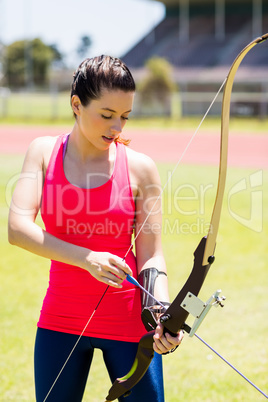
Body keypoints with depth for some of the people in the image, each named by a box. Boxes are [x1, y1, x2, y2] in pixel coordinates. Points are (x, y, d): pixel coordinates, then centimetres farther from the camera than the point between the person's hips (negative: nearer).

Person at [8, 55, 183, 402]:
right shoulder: (44, 152, -2)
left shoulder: (139, 168, -6)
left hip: (128, 322, -2)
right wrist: (85, 258, -27)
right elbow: (17, 228, -15)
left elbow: (150, 256, -5)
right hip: (61, 321, 2)